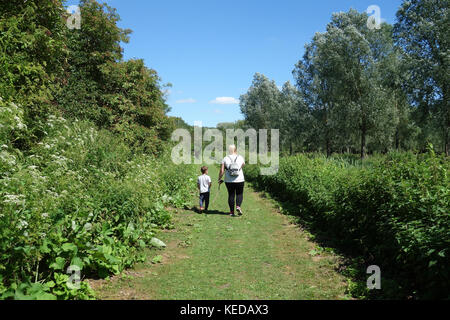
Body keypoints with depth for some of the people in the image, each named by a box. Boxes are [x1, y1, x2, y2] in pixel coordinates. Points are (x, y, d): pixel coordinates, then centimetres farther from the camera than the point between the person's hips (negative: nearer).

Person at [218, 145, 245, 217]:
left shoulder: (225, 159, -2)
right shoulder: (240, 158, -2)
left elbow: (222, 171, -5)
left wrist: (219, 179, 7)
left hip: (229, 181, 1)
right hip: (239, 180, -1)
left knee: (231, 195, 9)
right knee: (239, 194, 13)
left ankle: (232, 212, 10)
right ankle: (238, 206, -10)